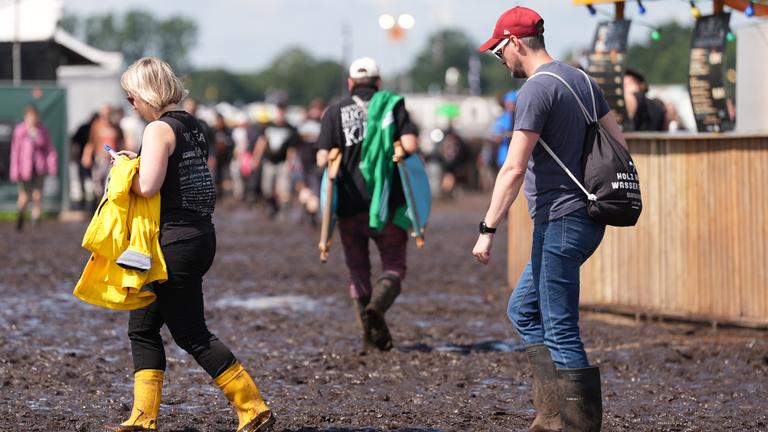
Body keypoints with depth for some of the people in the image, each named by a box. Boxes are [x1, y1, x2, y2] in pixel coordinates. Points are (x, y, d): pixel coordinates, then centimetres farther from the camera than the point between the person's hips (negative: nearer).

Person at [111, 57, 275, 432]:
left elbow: (148, 186, -24)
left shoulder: (159, 129, -14)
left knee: (191, 334, -2)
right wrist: (140, 162, 15)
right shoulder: (192, 125, 13)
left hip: (176, 241, -10)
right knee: (142, 327, 12)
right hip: (200, 235, 10)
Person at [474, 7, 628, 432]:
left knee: (561, 331, -5)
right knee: (523, 310, 17)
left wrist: (487, 230, -19)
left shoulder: (537, 90, -14)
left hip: (560, 221, -10)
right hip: (587, 217, 10)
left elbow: (514, 169, -20)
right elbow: (618, 145, 17)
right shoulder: (582, 80, 13)